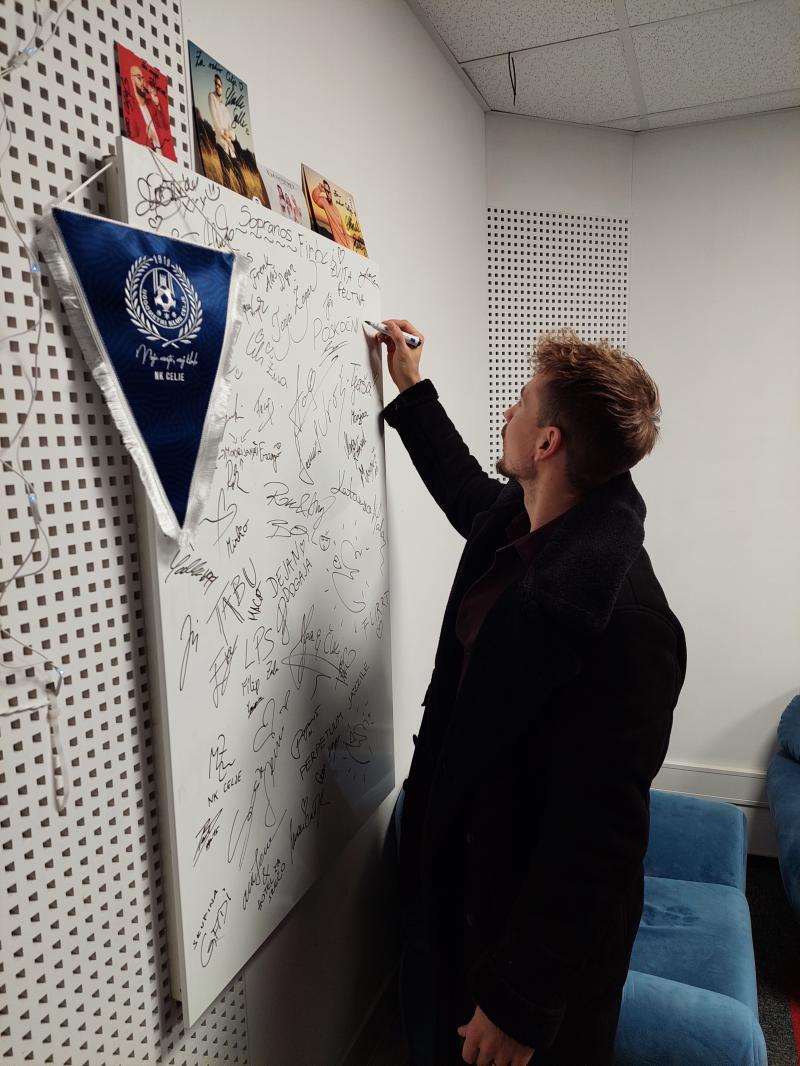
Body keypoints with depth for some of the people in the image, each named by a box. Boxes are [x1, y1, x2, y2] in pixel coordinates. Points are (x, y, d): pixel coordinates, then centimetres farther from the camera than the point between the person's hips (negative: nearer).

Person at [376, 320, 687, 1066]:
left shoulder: (618, 620, -35)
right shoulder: (519, 522, -8)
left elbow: (596, 845, -29)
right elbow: (468, 491, 17)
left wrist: (520, 1003, -19)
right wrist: (410, 389, 21)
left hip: (541, 930, -8)